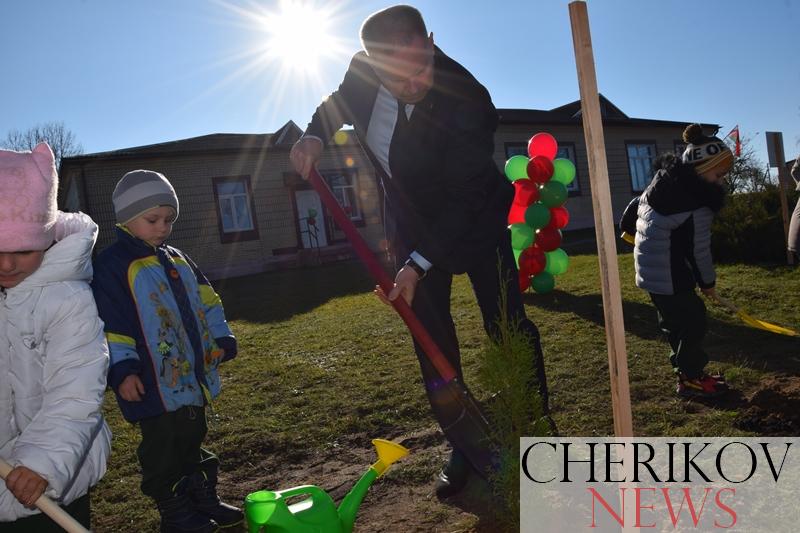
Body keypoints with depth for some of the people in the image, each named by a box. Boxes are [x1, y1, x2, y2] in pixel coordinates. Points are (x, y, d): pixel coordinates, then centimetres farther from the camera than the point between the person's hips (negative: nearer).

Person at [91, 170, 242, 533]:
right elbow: (109, 324, -15)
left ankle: (204, 500, 34)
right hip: (154, 383, -8)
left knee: (192, 441, 20)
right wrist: (121, 368, -21)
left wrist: (221, 338, 11)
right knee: (164, 451, 4)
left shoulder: (178, 260, 13)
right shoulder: (112, 265, -10)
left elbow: (206, 300, 19)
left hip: (193, 376, 8)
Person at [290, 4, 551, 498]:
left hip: (474, 217, -4)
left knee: (508, 324, -5)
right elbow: (339, 102, 9)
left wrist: (419, 264, -34)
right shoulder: (362, 72, -17)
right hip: (413, 221, 4)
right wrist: (315, 134, -11)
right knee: (431, 335, 3)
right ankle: (463, 447, 15)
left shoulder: (466, 100, -32)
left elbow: (462, 198, -29)